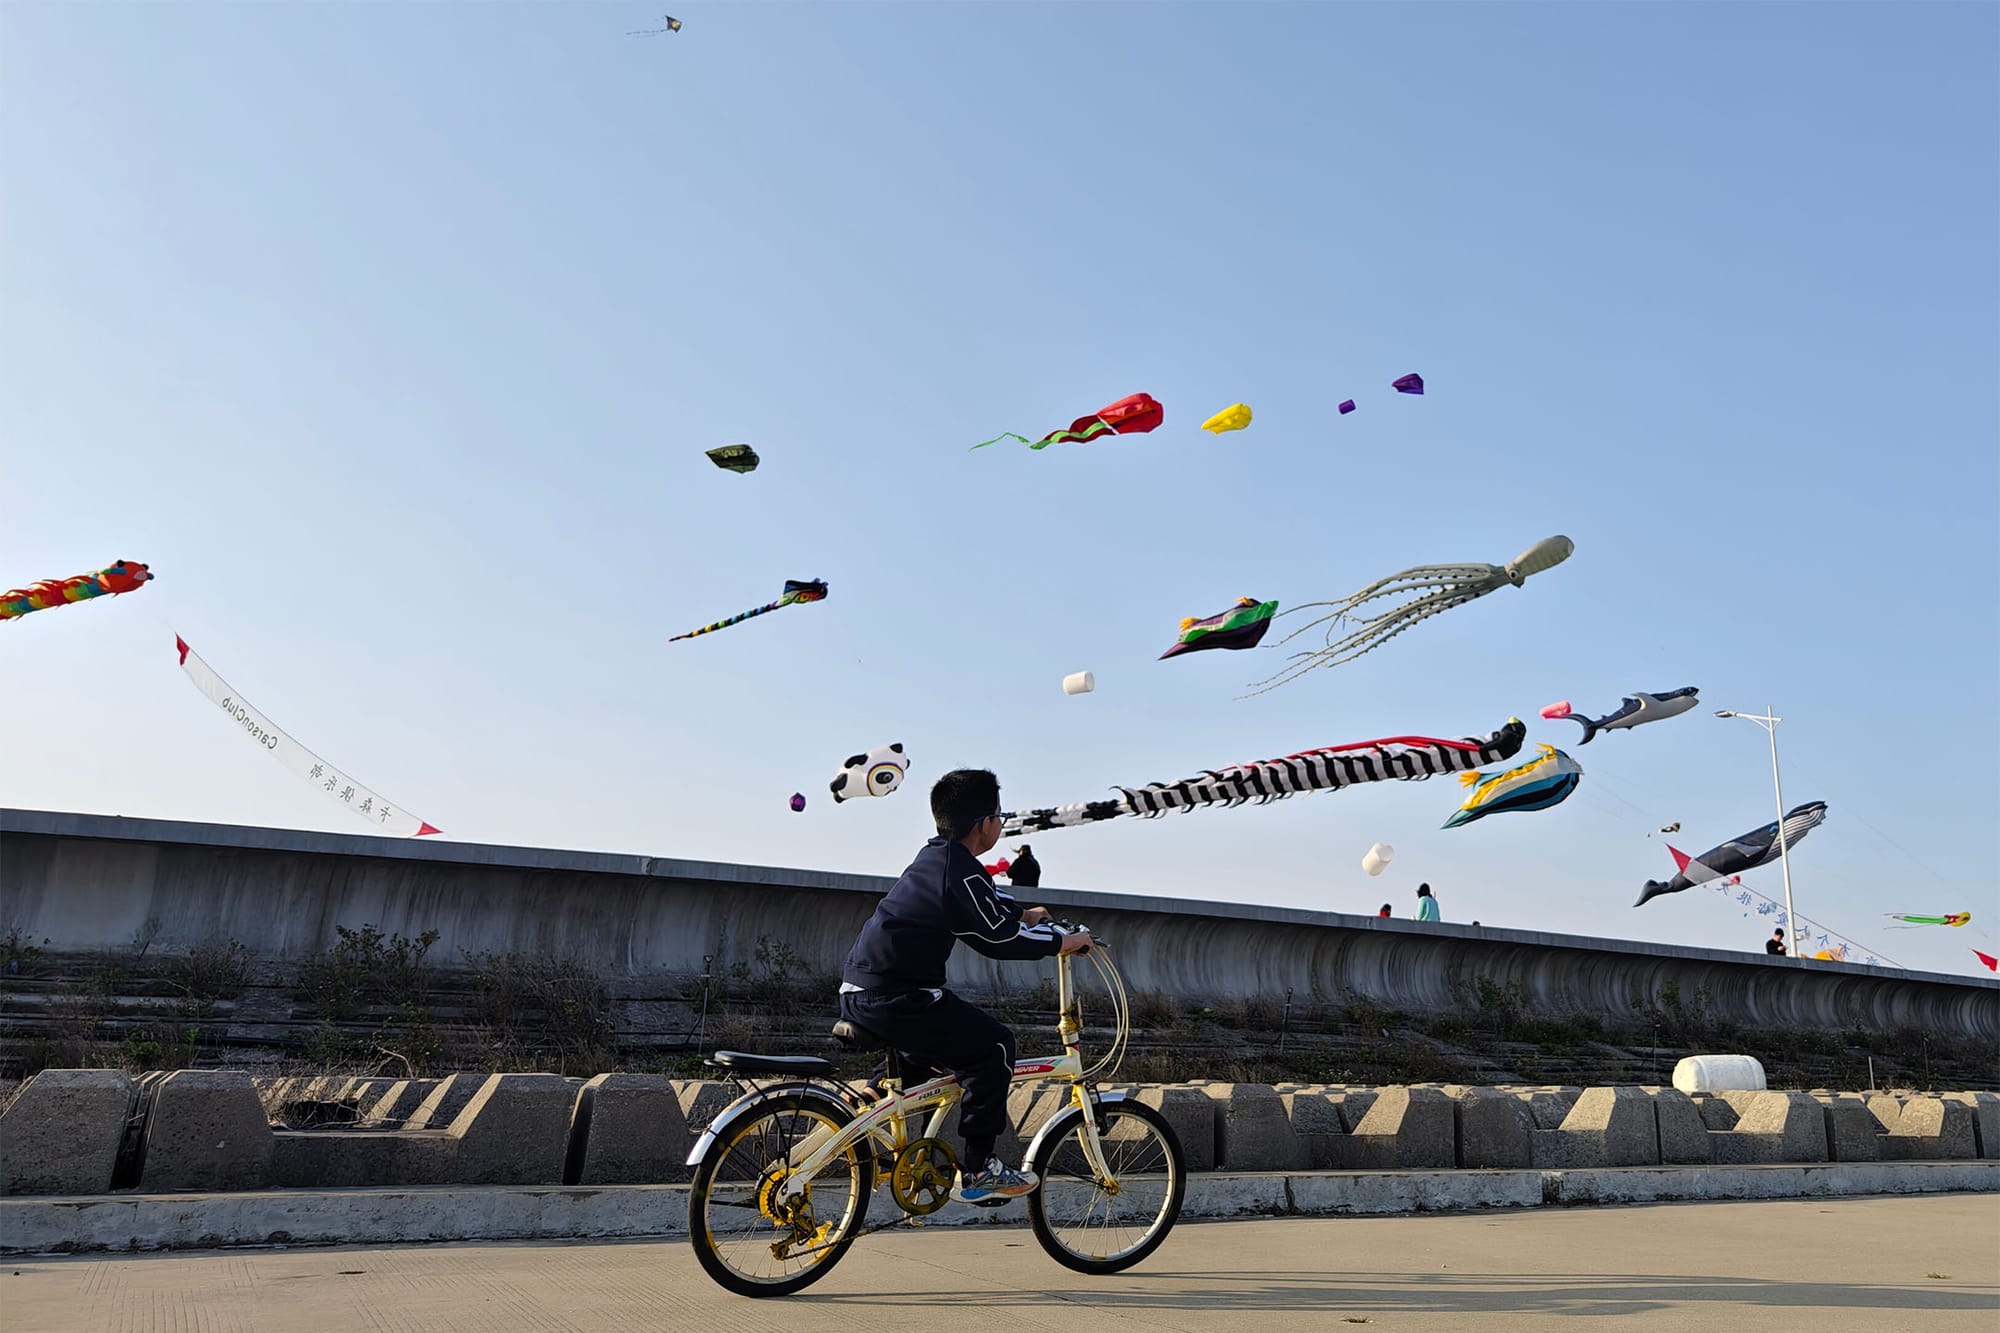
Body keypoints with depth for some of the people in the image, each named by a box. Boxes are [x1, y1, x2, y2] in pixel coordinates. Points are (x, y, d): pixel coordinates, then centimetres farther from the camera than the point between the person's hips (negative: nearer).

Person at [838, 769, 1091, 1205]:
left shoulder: (936, 856, 15)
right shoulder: (961, 871, -14)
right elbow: (999, 937, -11)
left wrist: (1024, 913, 40)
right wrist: (1061, 943, 0)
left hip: (857, 991, 10)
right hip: (892, 998, -10)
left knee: (928, 1046, 33)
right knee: (993, 1044, -3)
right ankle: (977, 1172, 1)